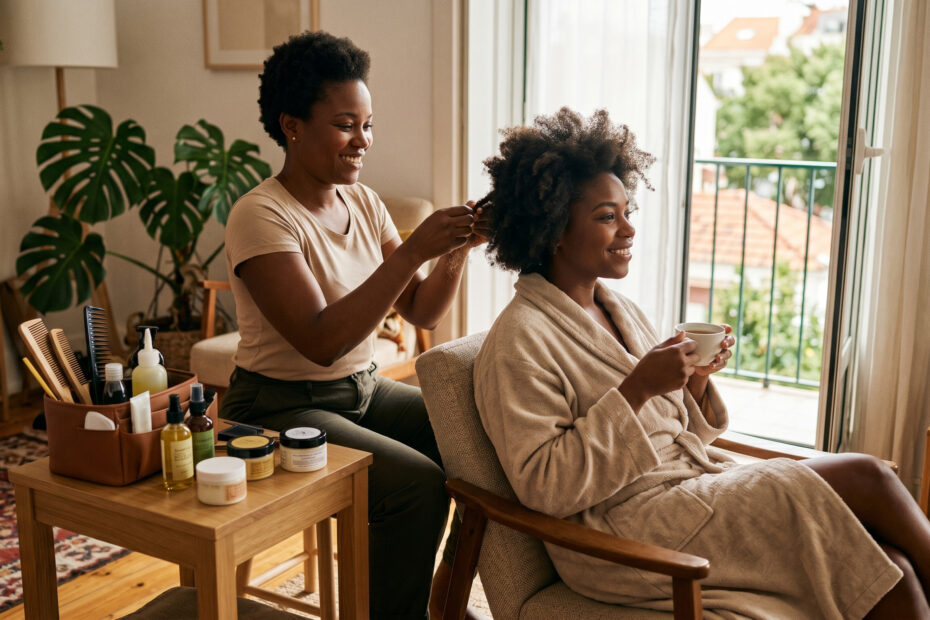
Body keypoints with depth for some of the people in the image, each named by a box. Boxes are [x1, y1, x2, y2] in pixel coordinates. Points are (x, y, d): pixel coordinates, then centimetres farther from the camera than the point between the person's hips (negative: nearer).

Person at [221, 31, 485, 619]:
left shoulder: (363, 203, 4)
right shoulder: (261, 216, -17)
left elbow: (421, 312, 4)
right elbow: (320, 340, -27)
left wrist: (456, 253, -16)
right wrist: (412, 250, -30)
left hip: (364, 390, 7)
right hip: (283, 408, -7)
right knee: (418, 483, -26)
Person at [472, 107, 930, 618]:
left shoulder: (621, 311, 13)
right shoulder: (518, 341, -12)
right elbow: (544, 486, -19)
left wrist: (697, 380, -3)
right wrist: (637, 388, -21)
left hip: (696, 487, 8)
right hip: (627, 529, -8)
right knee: (866, 478, -12)